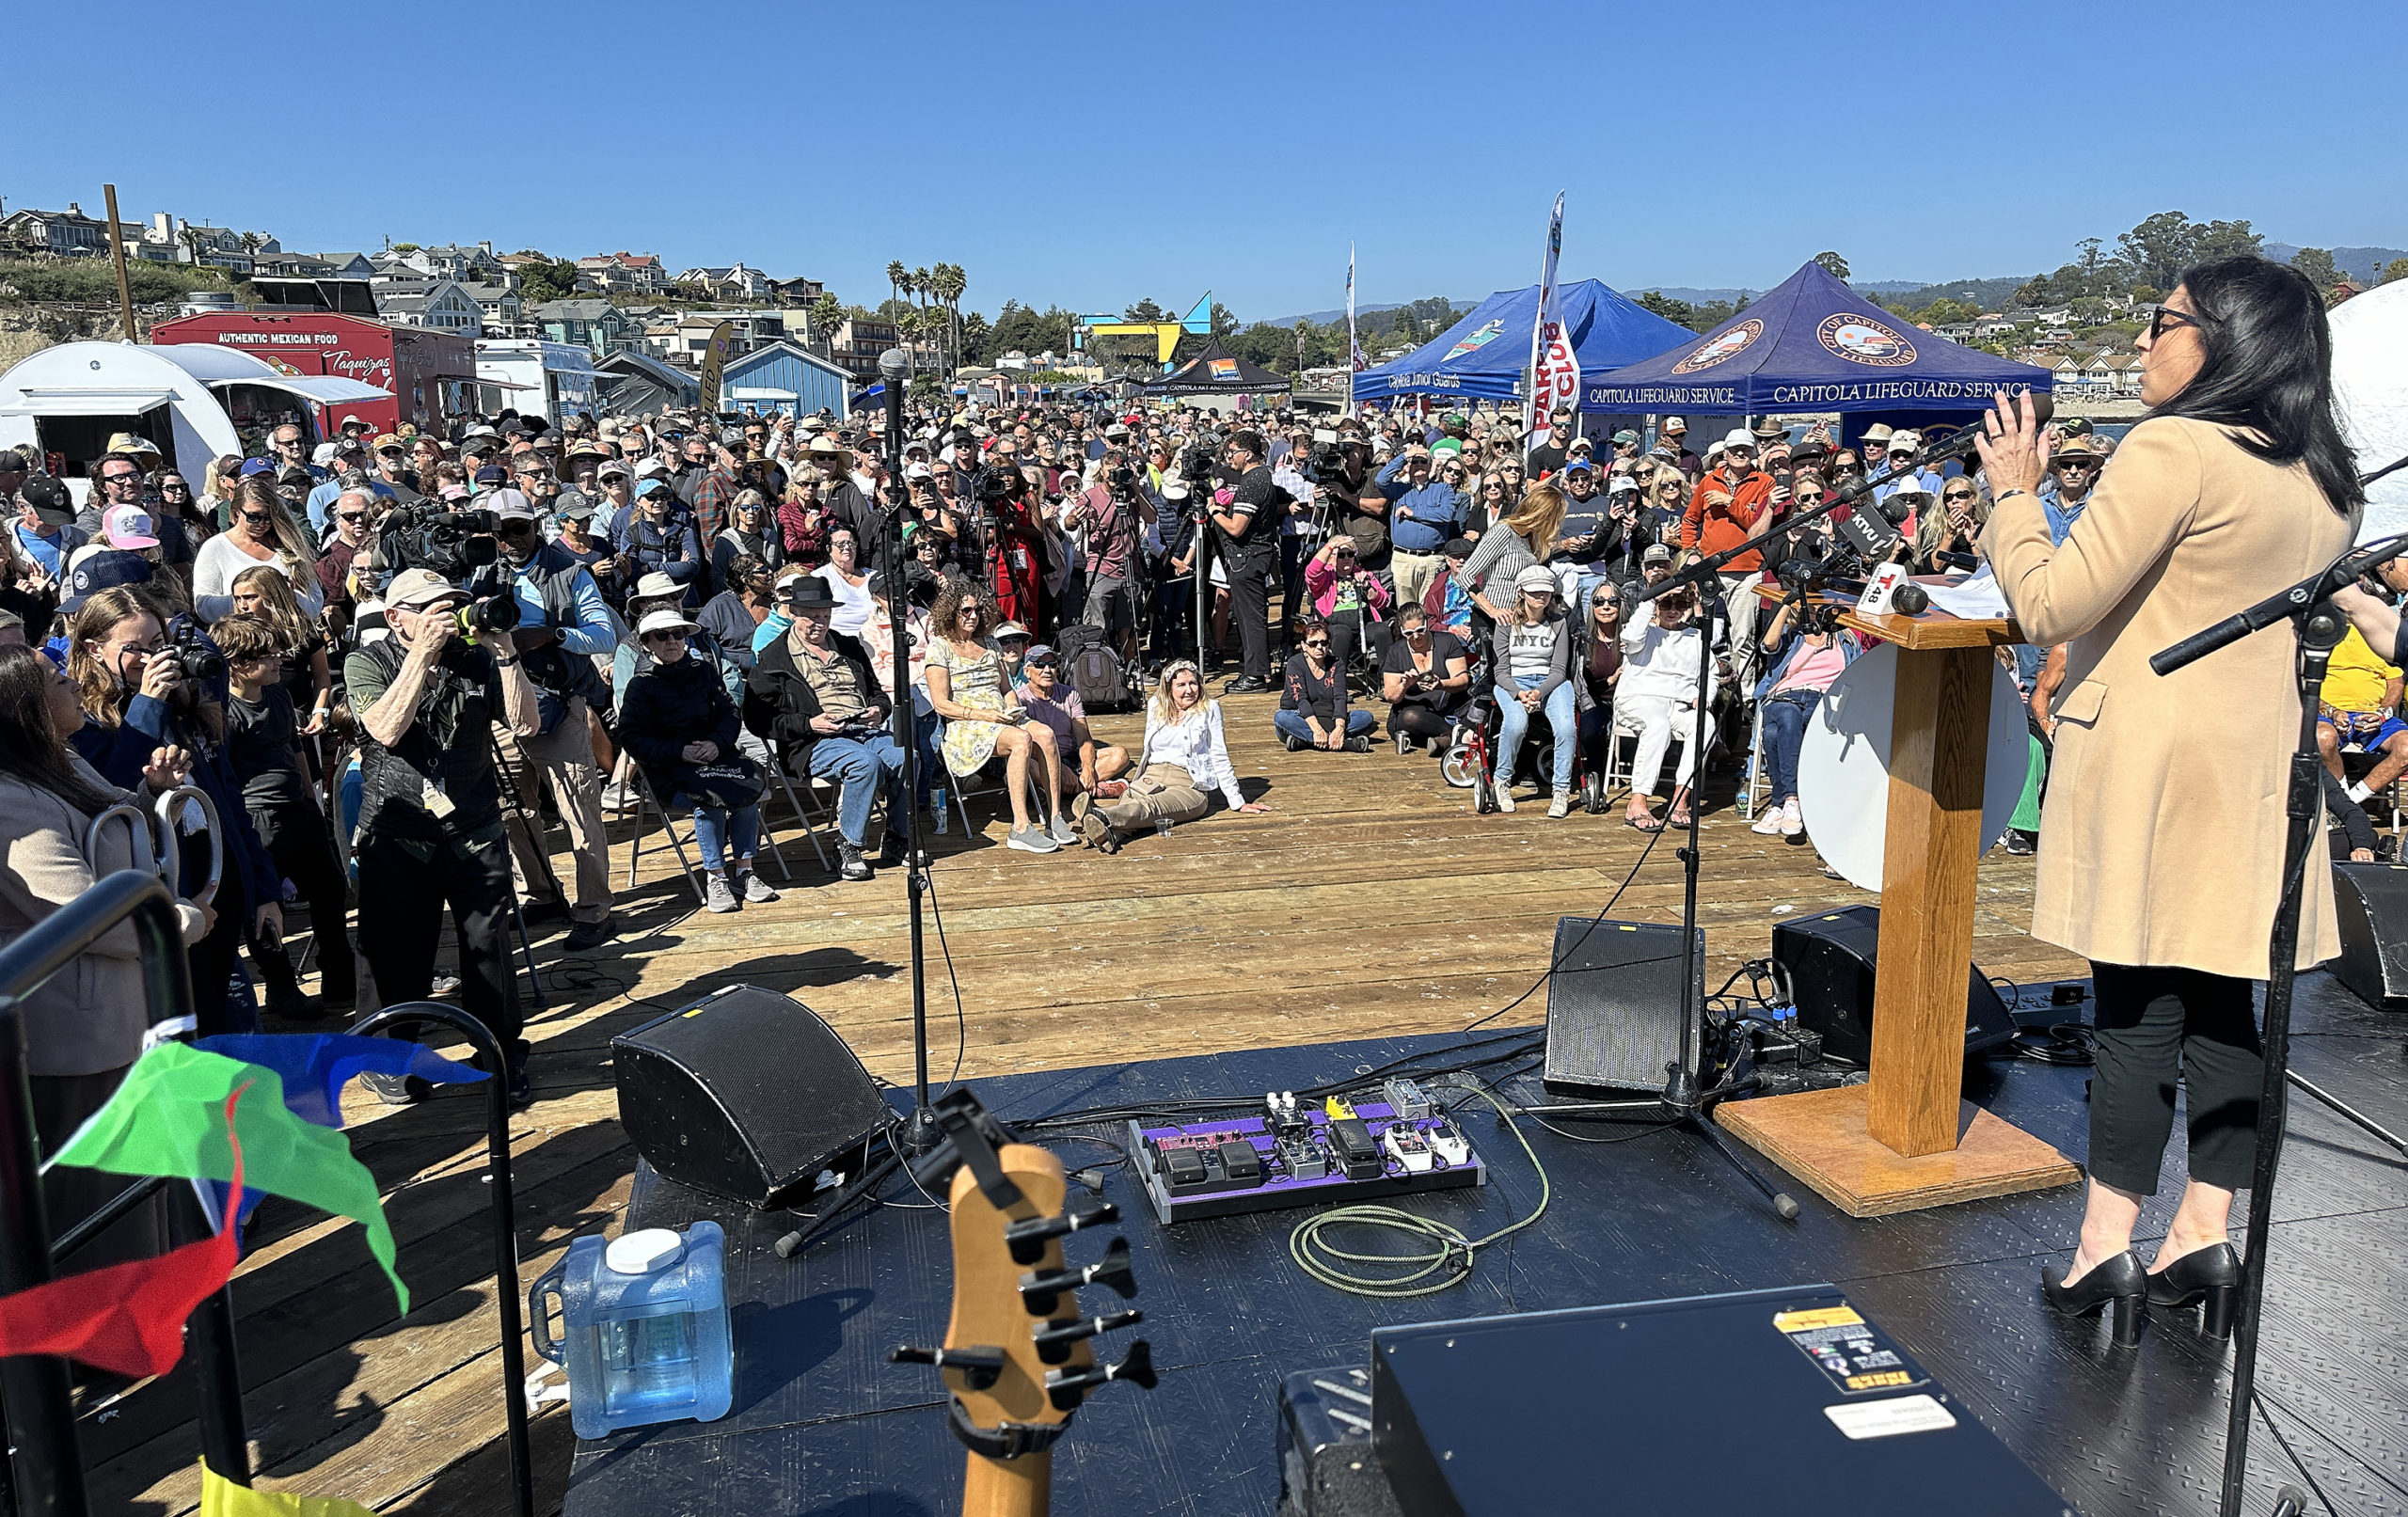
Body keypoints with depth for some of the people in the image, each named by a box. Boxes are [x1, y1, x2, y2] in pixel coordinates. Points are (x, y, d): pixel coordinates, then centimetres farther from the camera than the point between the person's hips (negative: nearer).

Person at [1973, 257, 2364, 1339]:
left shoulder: (2175, 449, -15)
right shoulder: (2322, 481, 11)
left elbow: (2050, 605, -17)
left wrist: (2013, 492, -3)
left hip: (2152, 761, -7)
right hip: (2260, 763, 8)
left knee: (2135, 1005, -3)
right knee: (2224, 1005, 10)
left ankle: (2105, 1247, 4)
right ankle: (2203, 1235, 17)